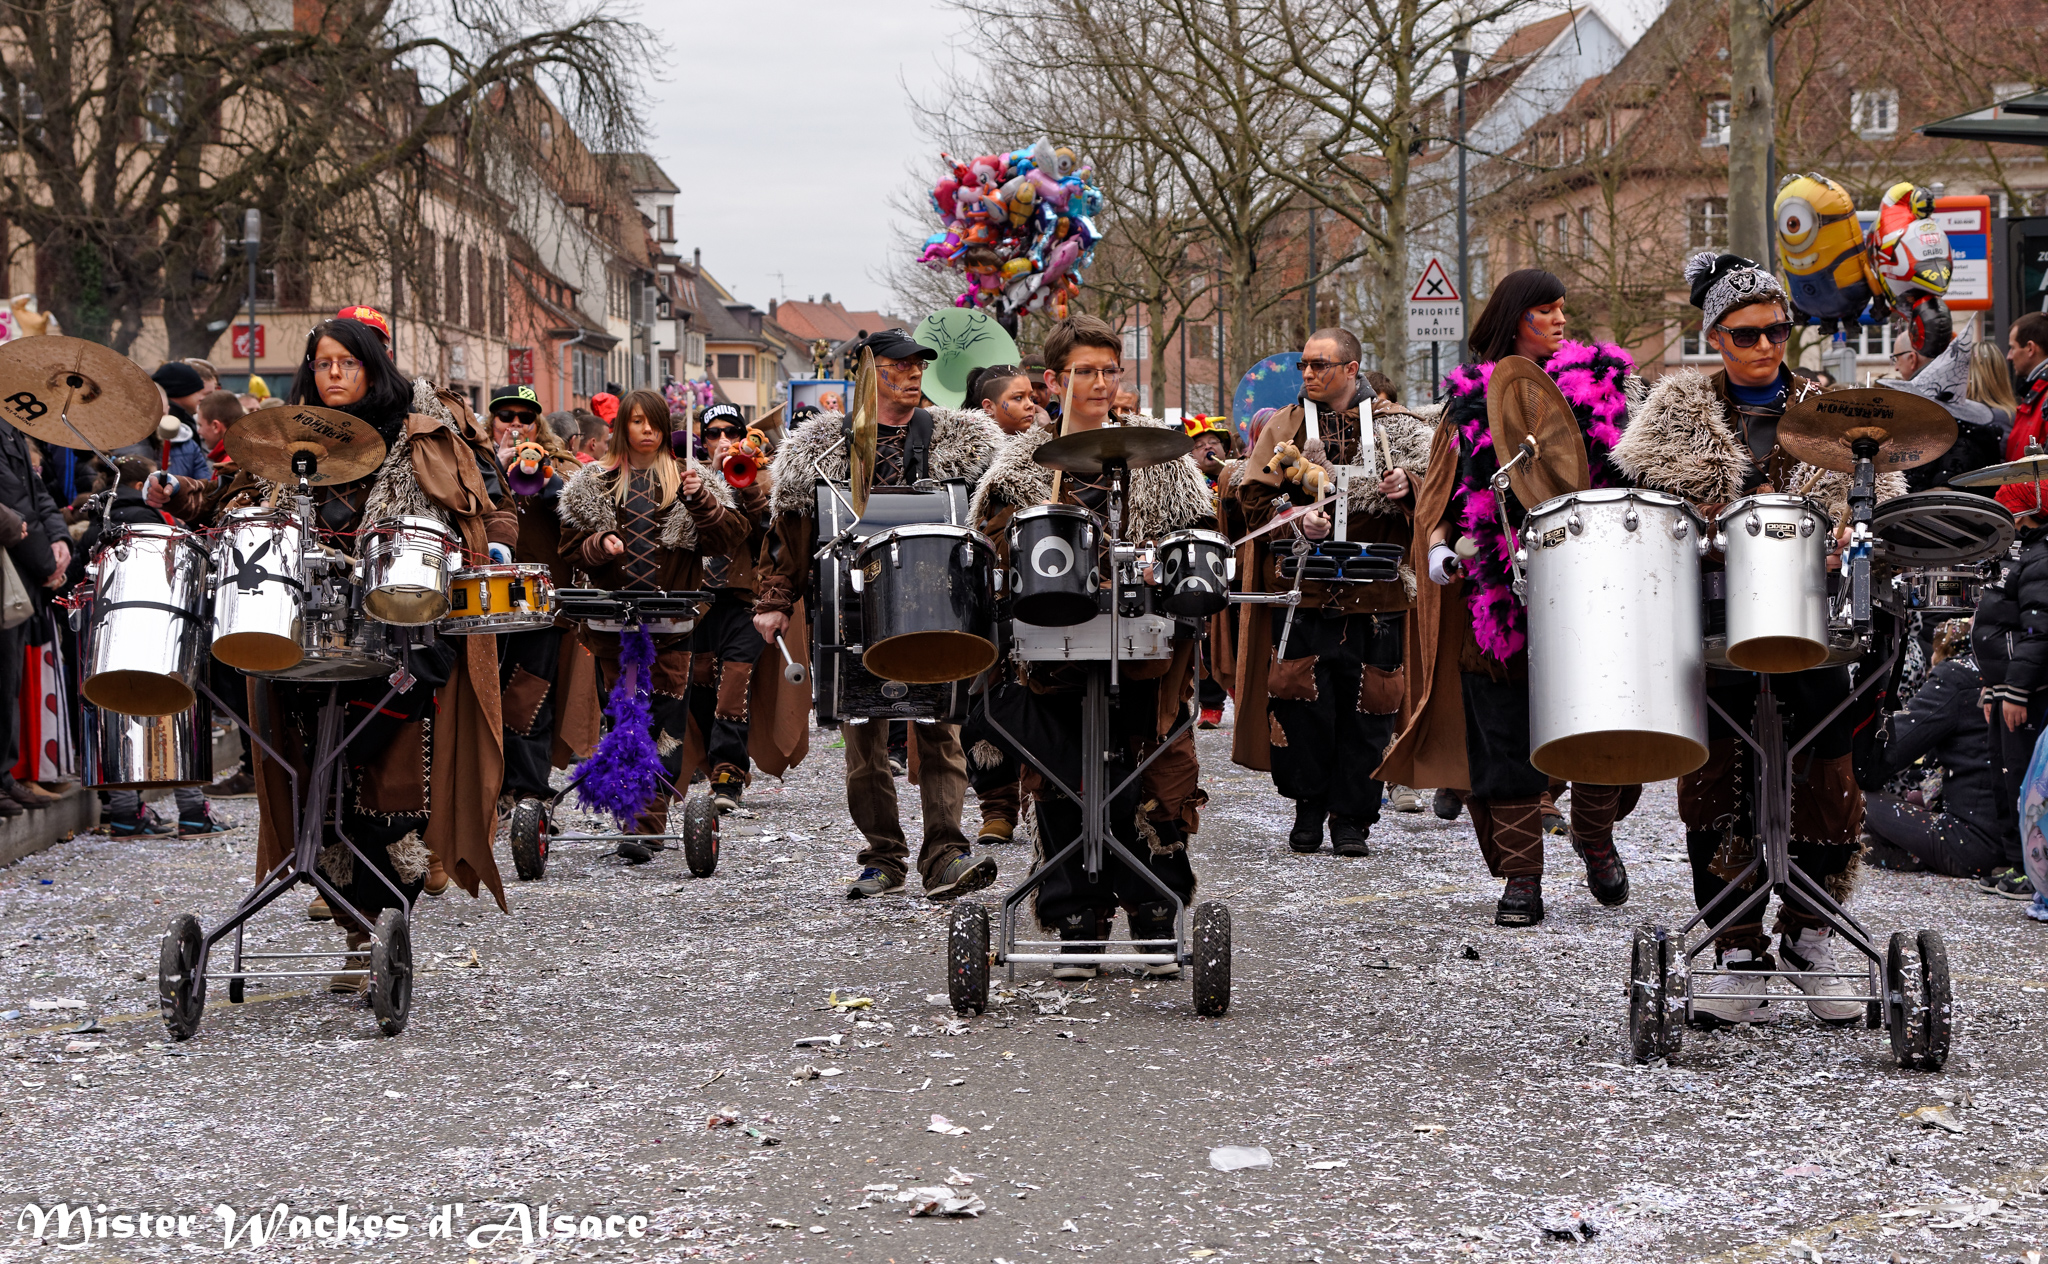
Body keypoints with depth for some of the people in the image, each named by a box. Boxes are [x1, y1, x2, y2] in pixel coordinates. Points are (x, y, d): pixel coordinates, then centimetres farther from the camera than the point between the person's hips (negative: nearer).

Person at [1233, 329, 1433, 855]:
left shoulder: (1396, 427, 8)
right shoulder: (1285, 427, 10)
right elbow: (1253, 496, 4)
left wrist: (1408, 485, -17)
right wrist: (1297, 522, -14)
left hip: (1375, 591, 0)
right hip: (1302, 589, 0)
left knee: (1366, 703, -1)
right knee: (1301, 701, -5)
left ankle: (1352, 818, 10)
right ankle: (1308, 809, 12)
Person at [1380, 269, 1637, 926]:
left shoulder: (1601, 382, 11)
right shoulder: (1473, 395, 10)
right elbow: (1445, 486, 14)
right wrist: (1438, 540, -4)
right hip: (1498, 590, 0)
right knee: (1507, 737, 0)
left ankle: (1596, 836, 24)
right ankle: (1520, 878, 7)